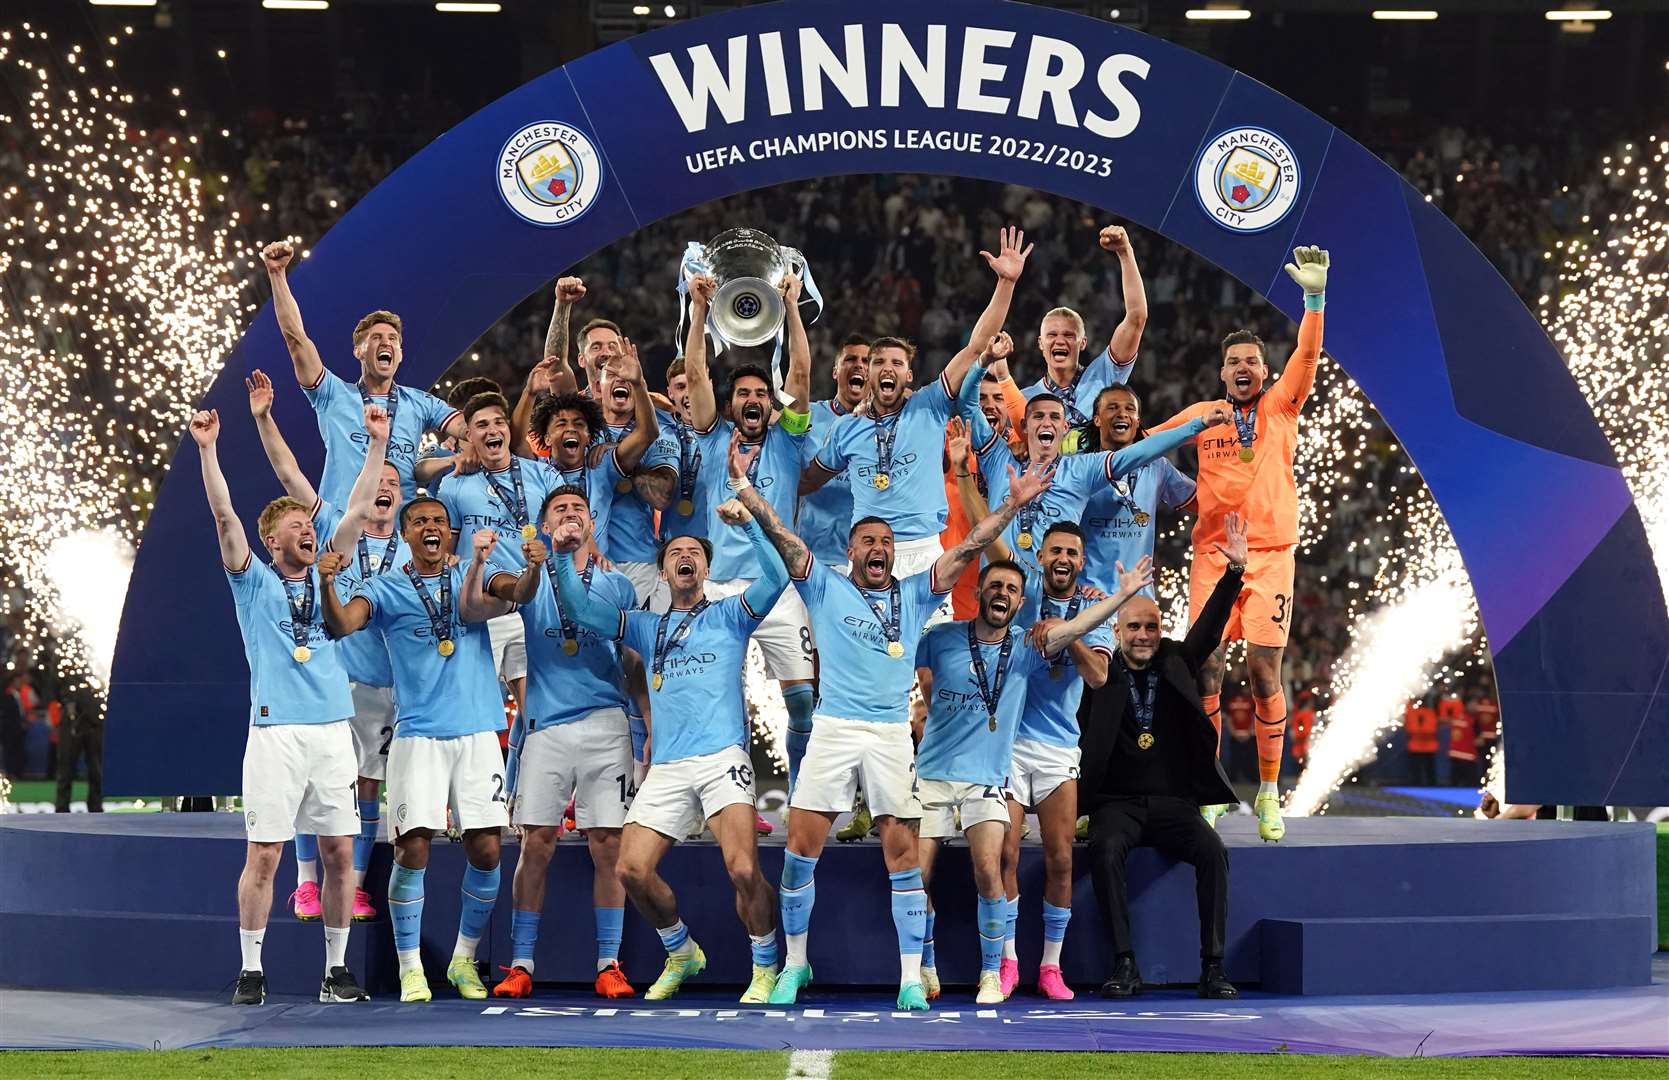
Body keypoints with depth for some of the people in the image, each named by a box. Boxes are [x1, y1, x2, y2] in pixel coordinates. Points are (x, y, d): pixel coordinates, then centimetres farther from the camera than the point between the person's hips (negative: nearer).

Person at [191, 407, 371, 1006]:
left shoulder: (324, 579, 15)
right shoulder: (254, 583, 5)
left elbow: (358, 508, 16)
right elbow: (225, 516, -5)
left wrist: (377, 440, 13)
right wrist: (207, 449, -13)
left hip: (333, 728, 4)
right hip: (276, 730, -4)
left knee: (339, 851, 3)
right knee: (263, 854, -4)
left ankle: (336, 968, 12)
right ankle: (250, 970, 3)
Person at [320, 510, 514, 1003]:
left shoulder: (473, 578, 12)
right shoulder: (385, 589, 7)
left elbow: (473, 609, -11)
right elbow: (342, 624, -10)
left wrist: (478, 564, -29)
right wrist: (326, 584, -29)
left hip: (478, 732, 2)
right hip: (418, 735, -2)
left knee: (485, 851, 0)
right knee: (413, 848, -9)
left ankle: (464, 959, 17)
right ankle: (410, 967, 2)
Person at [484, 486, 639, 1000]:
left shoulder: (618, 586, 14)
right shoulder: (530, 576, 9)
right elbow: (518, 592, -16)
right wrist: (533, 570, -39)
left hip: (605, 725, 1)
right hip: (544, 725, -1)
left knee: (608, 847, -2)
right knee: (536, 847, -2)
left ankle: (609, 965, 4)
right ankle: (520, 964, 3)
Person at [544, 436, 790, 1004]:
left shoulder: (729, 616, 12)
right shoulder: (647, 627, 22)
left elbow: (776, 578, -5)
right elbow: (582, 609, 15)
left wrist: (747, 520, -17)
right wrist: (564, 557, -1)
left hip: (722, 759, -4)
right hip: (667, 767, 4)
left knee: (743, 869, -20)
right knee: (633, 870, -6)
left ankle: (766, 967, -1)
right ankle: (681, 953, 17)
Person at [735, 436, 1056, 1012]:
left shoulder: (914, 595, 14)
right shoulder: (827, 588, 10)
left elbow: (968, 547, 9)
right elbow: (782, 537, 2)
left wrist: (1013, 504, 1)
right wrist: (743, 488, -7)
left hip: (892, 736, 1)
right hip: (833, 730, -1)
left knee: (903, 854, -3)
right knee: (801, 849, -3)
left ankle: (912, 977, -1)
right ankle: (795, 962, 12)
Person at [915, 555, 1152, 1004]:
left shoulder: (1026, 652, 0)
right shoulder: (940, 639, 1)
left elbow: (1075, 627, -13)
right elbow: (926, 693, 18)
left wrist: (1124, 594, -22)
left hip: (985, 781, 0)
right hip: (931, 776, 0)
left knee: (989, 874, -15)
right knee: (916, 877, -1)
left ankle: (991, 974, -3)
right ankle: (924, 969, 17)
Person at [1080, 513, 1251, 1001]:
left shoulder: (1177, 664, 12)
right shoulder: (1101, 673, 7)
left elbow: (1210, 626, 3)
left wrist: (1236, 569, -9)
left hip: (1175, 805, 2)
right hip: (1118, 804, -2)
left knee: (1213, 850, -26)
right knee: (1105, 850, -33)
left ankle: (1212, 966, -24)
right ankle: (1124, 964, -30)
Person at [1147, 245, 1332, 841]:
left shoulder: (1280, 408, 8)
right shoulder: (1200, 415, 13)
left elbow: (1307, 356, -6)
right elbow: (1143, 442, 21)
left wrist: (1315, 295, -18)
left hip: (1270, 553, -1)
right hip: (1211, 554, 1)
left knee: (1264, 670, -5)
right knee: (1205, 670, -4)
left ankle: (1269, 793, 6)